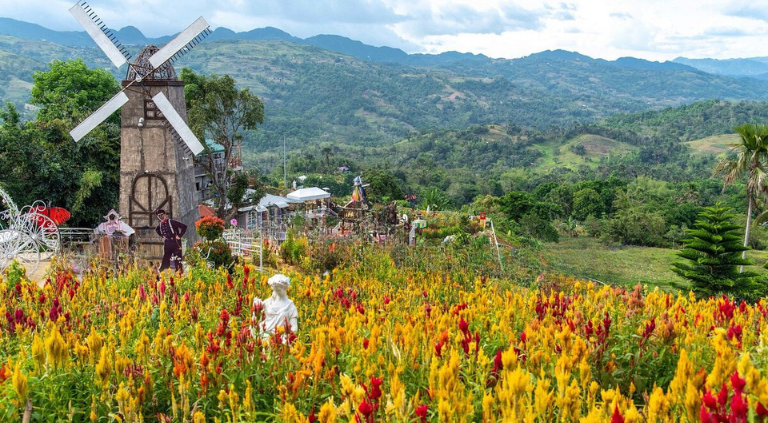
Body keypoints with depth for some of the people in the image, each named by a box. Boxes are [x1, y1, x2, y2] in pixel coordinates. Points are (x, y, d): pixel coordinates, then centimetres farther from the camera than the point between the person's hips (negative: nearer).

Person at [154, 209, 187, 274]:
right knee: (165, 261, 5)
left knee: (178, 260, -5)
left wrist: (179, 236, -10)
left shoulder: (171, 222, -9)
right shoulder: (160, 225, 8)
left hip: (175, 243, -5)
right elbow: (156, 229, 34)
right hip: (166, 244, 5)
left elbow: (184, 227, -12)